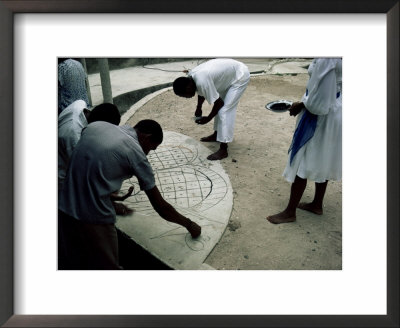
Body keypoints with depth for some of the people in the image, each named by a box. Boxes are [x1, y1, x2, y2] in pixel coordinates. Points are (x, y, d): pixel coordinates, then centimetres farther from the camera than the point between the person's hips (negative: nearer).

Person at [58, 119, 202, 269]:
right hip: (94, 220, -6)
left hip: (63, 208, 7)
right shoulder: (136, 153, -9)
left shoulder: (96, 125, 6)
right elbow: (161, 207, -4)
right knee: (107, 266, 18)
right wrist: (189, 224, 12)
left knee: (75, 263, 28)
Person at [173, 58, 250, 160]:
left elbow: (219, 102, -23)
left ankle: (223, 150, -13)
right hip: (230, 73, 10)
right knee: (219, 108, 17)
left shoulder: (202, 81, -33)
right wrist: (198, 107, 14)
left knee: (224, 110, -15)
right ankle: (216, 134, 35)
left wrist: (208, 118, -10)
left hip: (240, 76, -10)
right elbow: (201, 93, 16)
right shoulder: (190, 77, -6)